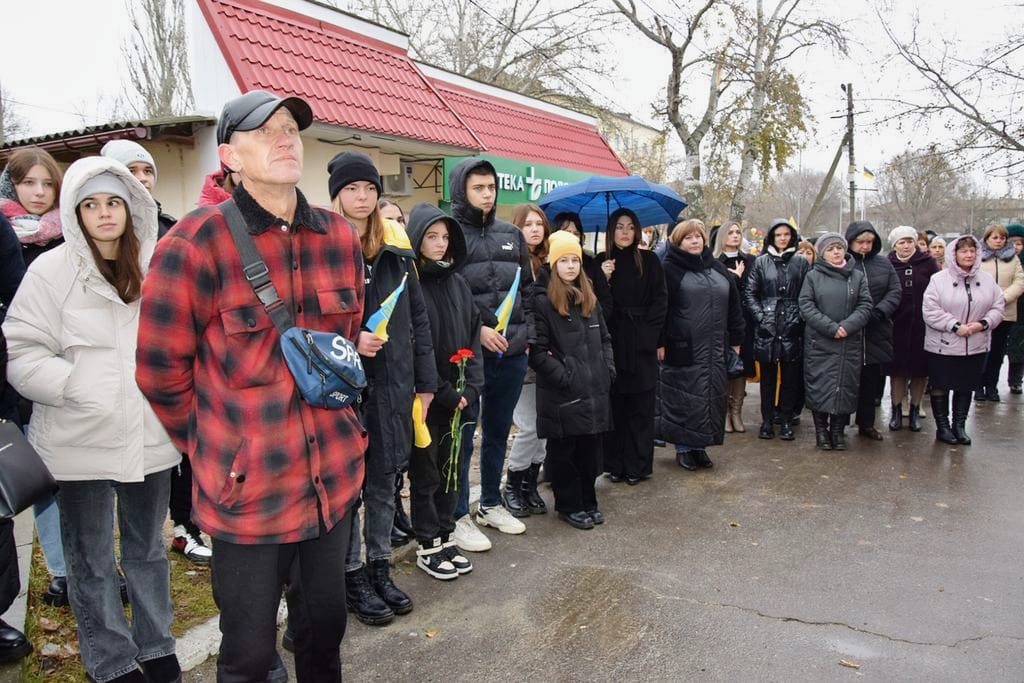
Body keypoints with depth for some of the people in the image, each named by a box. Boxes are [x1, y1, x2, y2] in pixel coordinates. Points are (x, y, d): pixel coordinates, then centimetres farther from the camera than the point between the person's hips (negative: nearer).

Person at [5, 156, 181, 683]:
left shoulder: (153, 267, 2)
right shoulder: (51, 270, -7)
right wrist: (77, 386, -20)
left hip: (150, 435, 3)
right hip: (82, 440, -3)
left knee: (148, 548, 18)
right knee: (91, 558, 11)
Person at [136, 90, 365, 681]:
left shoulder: (341, 237, 2)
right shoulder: (196, 244, -14)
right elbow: (161, 370, -6)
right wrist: (212, 449, 3)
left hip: (335, 475, 5)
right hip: (248, 489, -4)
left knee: (328, 625, 21)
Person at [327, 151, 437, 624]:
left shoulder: (395, 249, 8)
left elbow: (418, 318, 11)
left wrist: (425, 382, 8)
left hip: (391, 385, 5)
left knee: (383, 482, 14)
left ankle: (380, 569, 30)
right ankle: (353, 578, 23)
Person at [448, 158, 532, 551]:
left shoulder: (511, 234, 13)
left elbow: (528, 288, 17)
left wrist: (525, 333, 7)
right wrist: (477, 329, -17)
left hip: (512, 352, 6)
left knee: (498, 431, 17)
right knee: (462, 436, 3)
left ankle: (491, 504, 33)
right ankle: (459, 516, 16)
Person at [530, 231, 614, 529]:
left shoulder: (590, 299, 14)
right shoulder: (543, 302, -8)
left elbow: (604, 338, 21)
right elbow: (536, 350, -13)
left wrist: (608, 368, 8)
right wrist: (563, 375, -15)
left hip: (594, 391, 6)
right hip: (562, 394, -6)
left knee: (589, 449, 13)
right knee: (564, 451, 5)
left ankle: (588, 502, 27)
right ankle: (569, 505, 19)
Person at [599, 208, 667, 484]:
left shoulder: (649, 261, 5)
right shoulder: (601, 262, 7)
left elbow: (660, 300, 2)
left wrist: (654, 336, -7)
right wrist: (603, 280, -12)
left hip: (642, 344, 0)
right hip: (612, 342, 1)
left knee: (641, 406, 3)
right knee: (614, 405, 3)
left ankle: (637, 465, 11)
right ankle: (615, 464, 12)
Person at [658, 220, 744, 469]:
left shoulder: (718, 268, 14)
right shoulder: (670, 269, -2)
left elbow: (733, 306, 16)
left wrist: (736, 340, 13)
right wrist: (660, 342, -12)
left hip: (715, 348, 5)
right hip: (683, 348, -5)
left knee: (712, 397, 8)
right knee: (684, 397, 0)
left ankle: (699, 445, 20)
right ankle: (683, 448, 12)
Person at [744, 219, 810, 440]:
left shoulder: (801, 263, 7)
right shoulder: (761, 262, 6)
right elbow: (749, 293, 4)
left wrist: (800, 317, -6)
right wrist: (761, 316, -5)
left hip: (792, 329, 0)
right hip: (767, 329, 0)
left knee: (790, 378, 5)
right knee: (768, 377, 7)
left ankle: (786, 421, 16)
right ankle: (767, 421, 16)